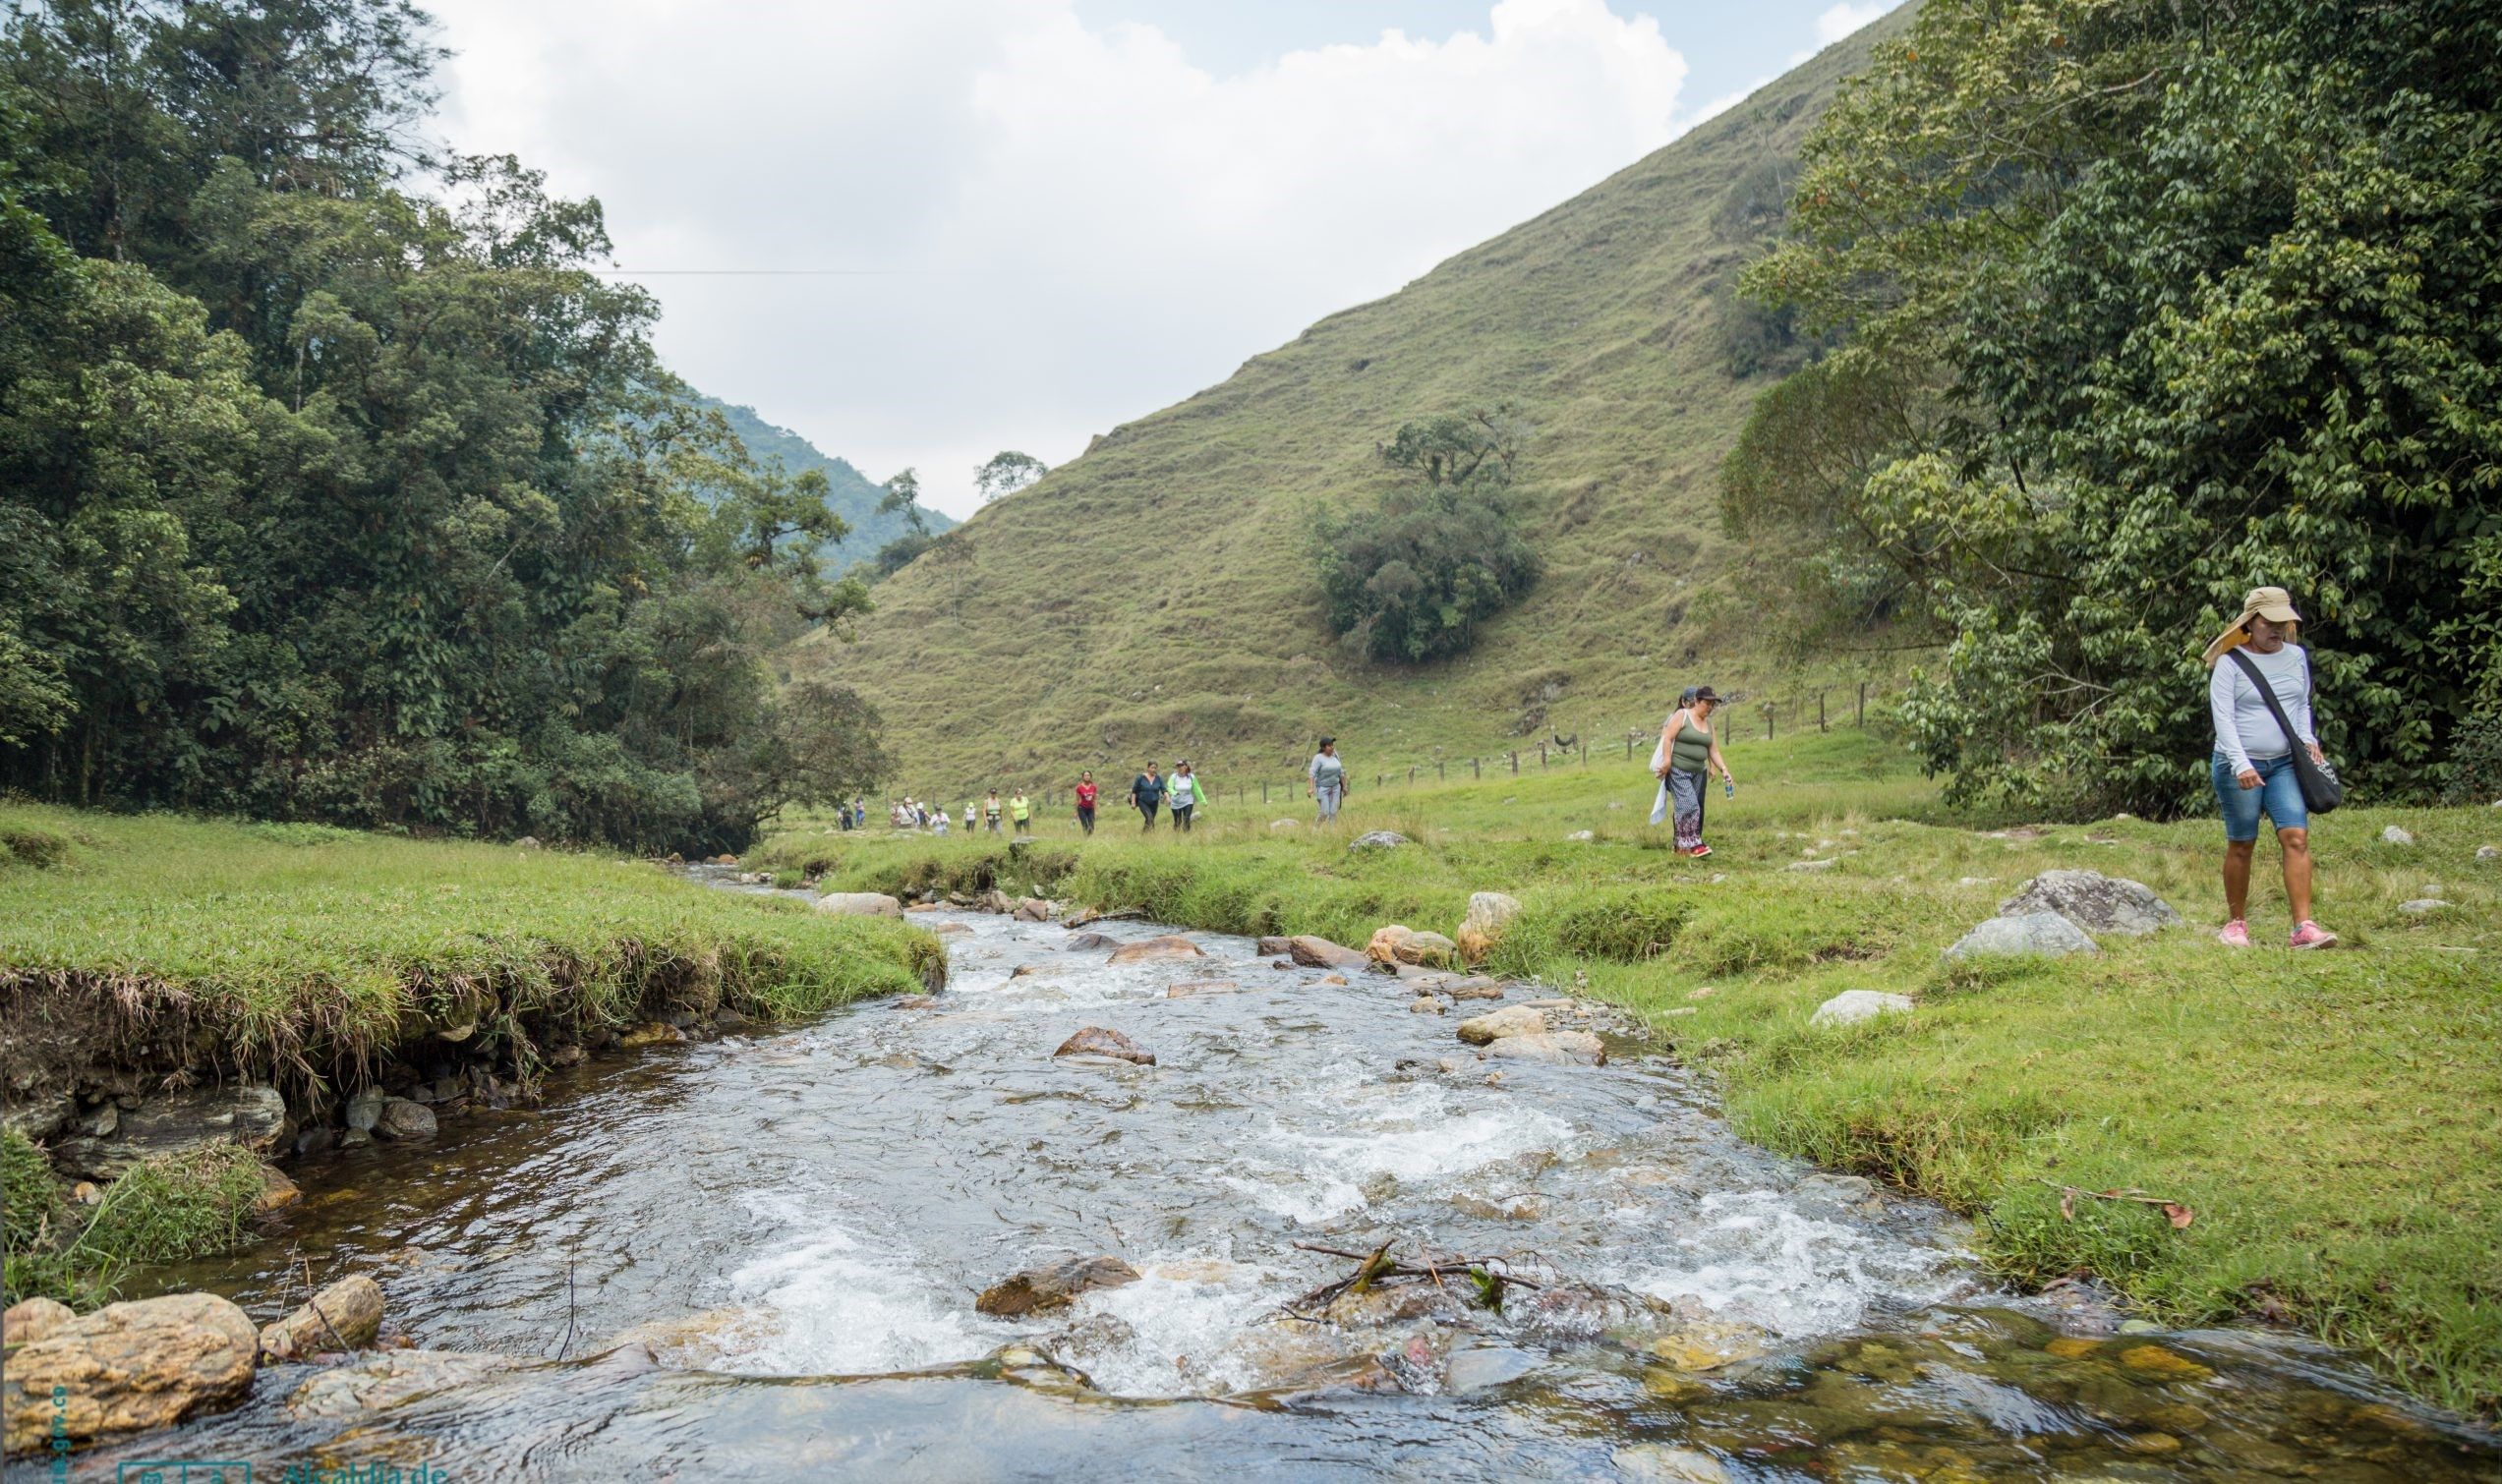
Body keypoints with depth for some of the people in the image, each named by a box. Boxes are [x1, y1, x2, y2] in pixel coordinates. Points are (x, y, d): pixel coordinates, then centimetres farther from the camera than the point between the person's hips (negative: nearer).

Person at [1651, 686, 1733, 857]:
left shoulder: (1708, 724, 12)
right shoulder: (1681, 715, -6)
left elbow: (1714, 751, 11)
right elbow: (1668, 738, -12)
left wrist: (1724, 770, 1)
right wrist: (1667, 761, -19)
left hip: (1698, 772, 7)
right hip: (1677, 770, -7)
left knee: (1697, 808, 7)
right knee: (1689, 805, -16)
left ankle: (1681, 845, 14)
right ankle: (1693, 844, -14)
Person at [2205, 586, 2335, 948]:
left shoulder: (2297, 657, 9)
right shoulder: (2230, 663, -6)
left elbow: (2303, 704, 21)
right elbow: (2222, 718, -12)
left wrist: (2307, 737, 2)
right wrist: (2241, 764, -23)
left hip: (2285, 764, 4)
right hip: (2238, 766, -4)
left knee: (2296, 837, -10)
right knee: (2241, 846, 3)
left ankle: (2303, 927, -13)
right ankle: (2236, 923, 17)